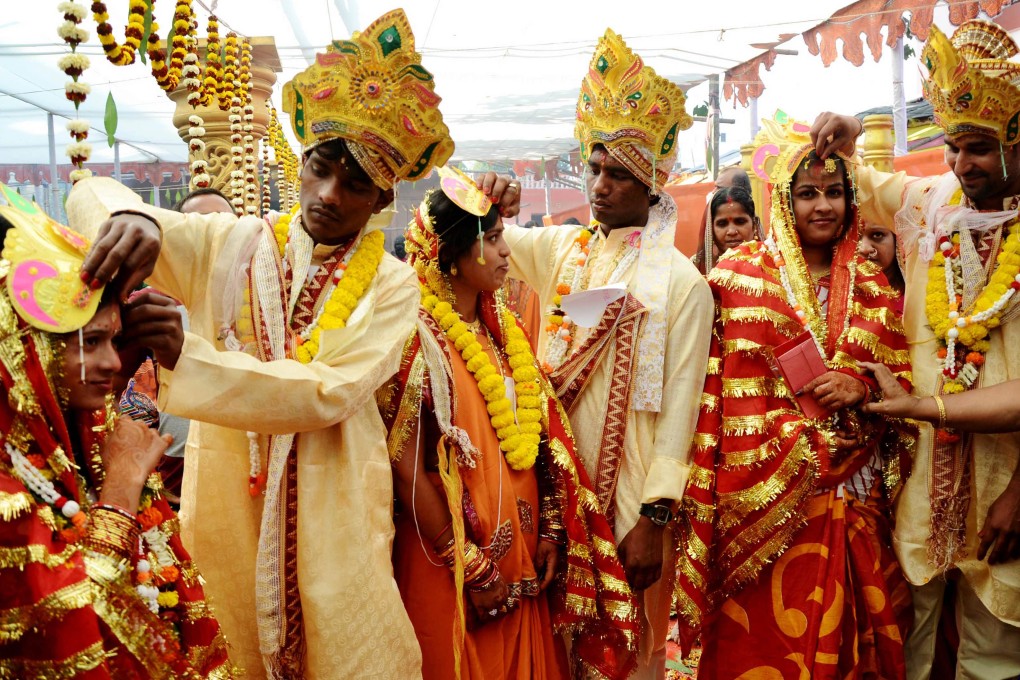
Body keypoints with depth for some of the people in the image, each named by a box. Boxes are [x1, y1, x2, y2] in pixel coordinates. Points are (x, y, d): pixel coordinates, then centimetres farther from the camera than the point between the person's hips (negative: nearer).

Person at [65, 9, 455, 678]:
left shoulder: (391, 285, -7)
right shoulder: (232, 244, 0)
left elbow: (327, 396, -19)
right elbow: (91, 194, 1)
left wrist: (177, 352, -26)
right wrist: (130, 218, -25)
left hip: (332, 516, -1)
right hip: (225, 505, 2)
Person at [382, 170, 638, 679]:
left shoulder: (506, 329, 8)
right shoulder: (418, 335, -13)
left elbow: (541, 437, 8)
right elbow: (405, 465, -16)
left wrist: (550, 532, 2)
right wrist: (471, 567, -13)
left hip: (522, 558, 6)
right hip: (451, 569, -6)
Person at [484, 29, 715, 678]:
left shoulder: (681, 281, -9)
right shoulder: (562, 248, 3)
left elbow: (679, 407, -11)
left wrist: (653, 517, -15)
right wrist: (487, 198, -11)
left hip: (629, 488, -4)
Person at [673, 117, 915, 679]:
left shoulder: (869, 284, 10)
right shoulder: (741, 274, -2)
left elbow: (903, 376, 12)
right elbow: (715, 390, -4)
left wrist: (861, 387, -8)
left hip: (855, 500, 4)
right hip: (768, 499, -3)